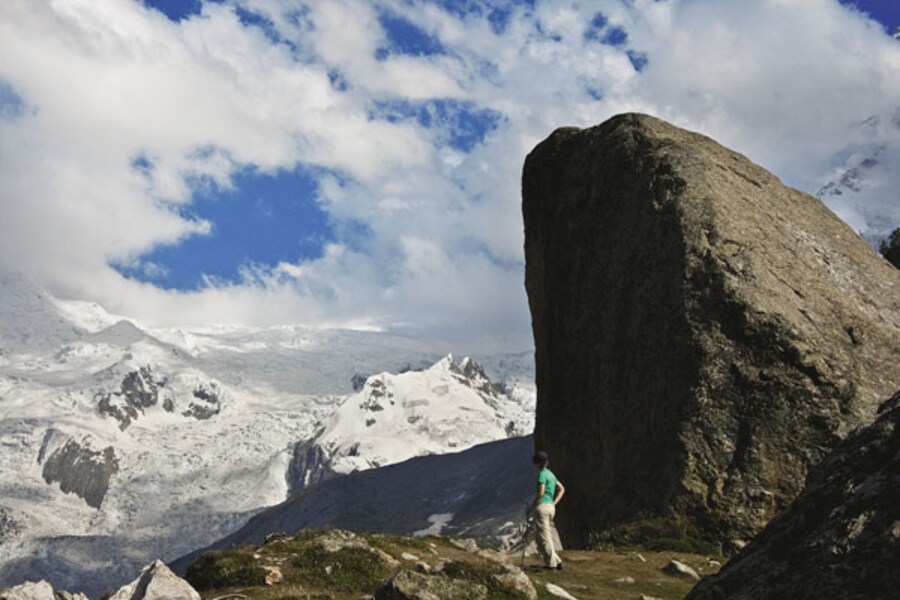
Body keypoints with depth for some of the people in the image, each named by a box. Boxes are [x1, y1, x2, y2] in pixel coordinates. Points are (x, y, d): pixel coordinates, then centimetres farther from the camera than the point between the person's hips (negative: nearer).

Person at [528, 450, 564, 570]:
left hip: (542, 506, -9)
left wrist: (531, 506, -11)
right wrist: (554, 502, 17)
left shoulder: (542, 474, -11)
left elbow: (540, 492, -20)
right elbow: (562, 489, 23)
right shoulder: (550, 474, 17)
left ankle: (552, 563, -6)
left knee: (544, 537, -5)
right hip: (551, 507, 9)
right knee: (547, 537, 14)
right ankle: (556, 561, 11)